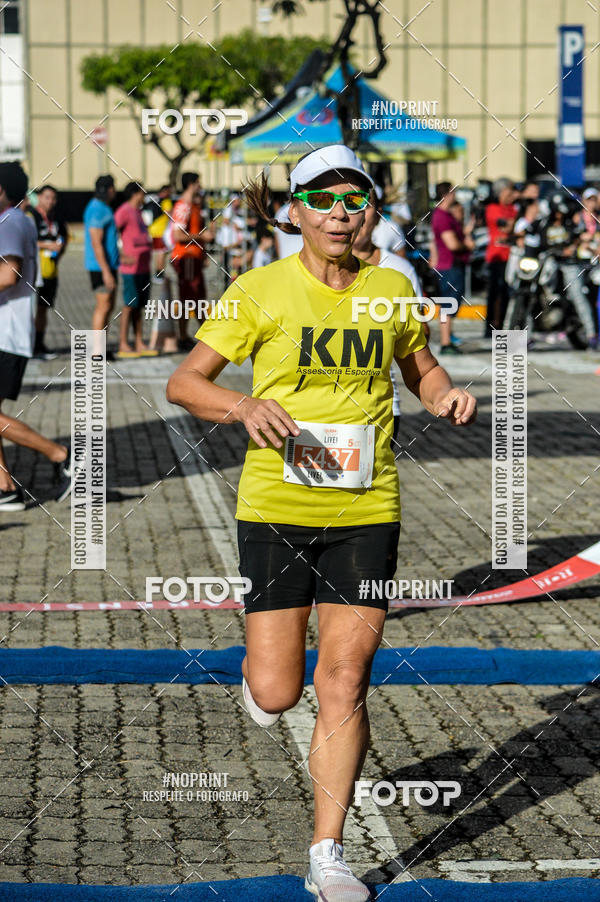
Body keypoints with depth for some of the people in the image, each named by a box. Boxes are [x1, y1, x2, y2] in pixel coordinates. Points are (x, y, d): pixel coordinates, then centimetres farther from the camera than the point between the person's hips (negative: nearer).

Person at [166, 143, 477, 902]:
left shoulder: (391, 289, 4)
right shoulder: (261, 291, -5)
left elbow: (420, 367, 22)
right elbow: (183, 382, -2)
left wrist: (448, 396, -1)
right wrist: (245, 407, -21)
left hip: (367, 510, 2)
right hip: (275, 508, -2)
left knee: (344, 685, -2)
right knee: (275, 696, -2)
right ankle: (261, 671, 37)